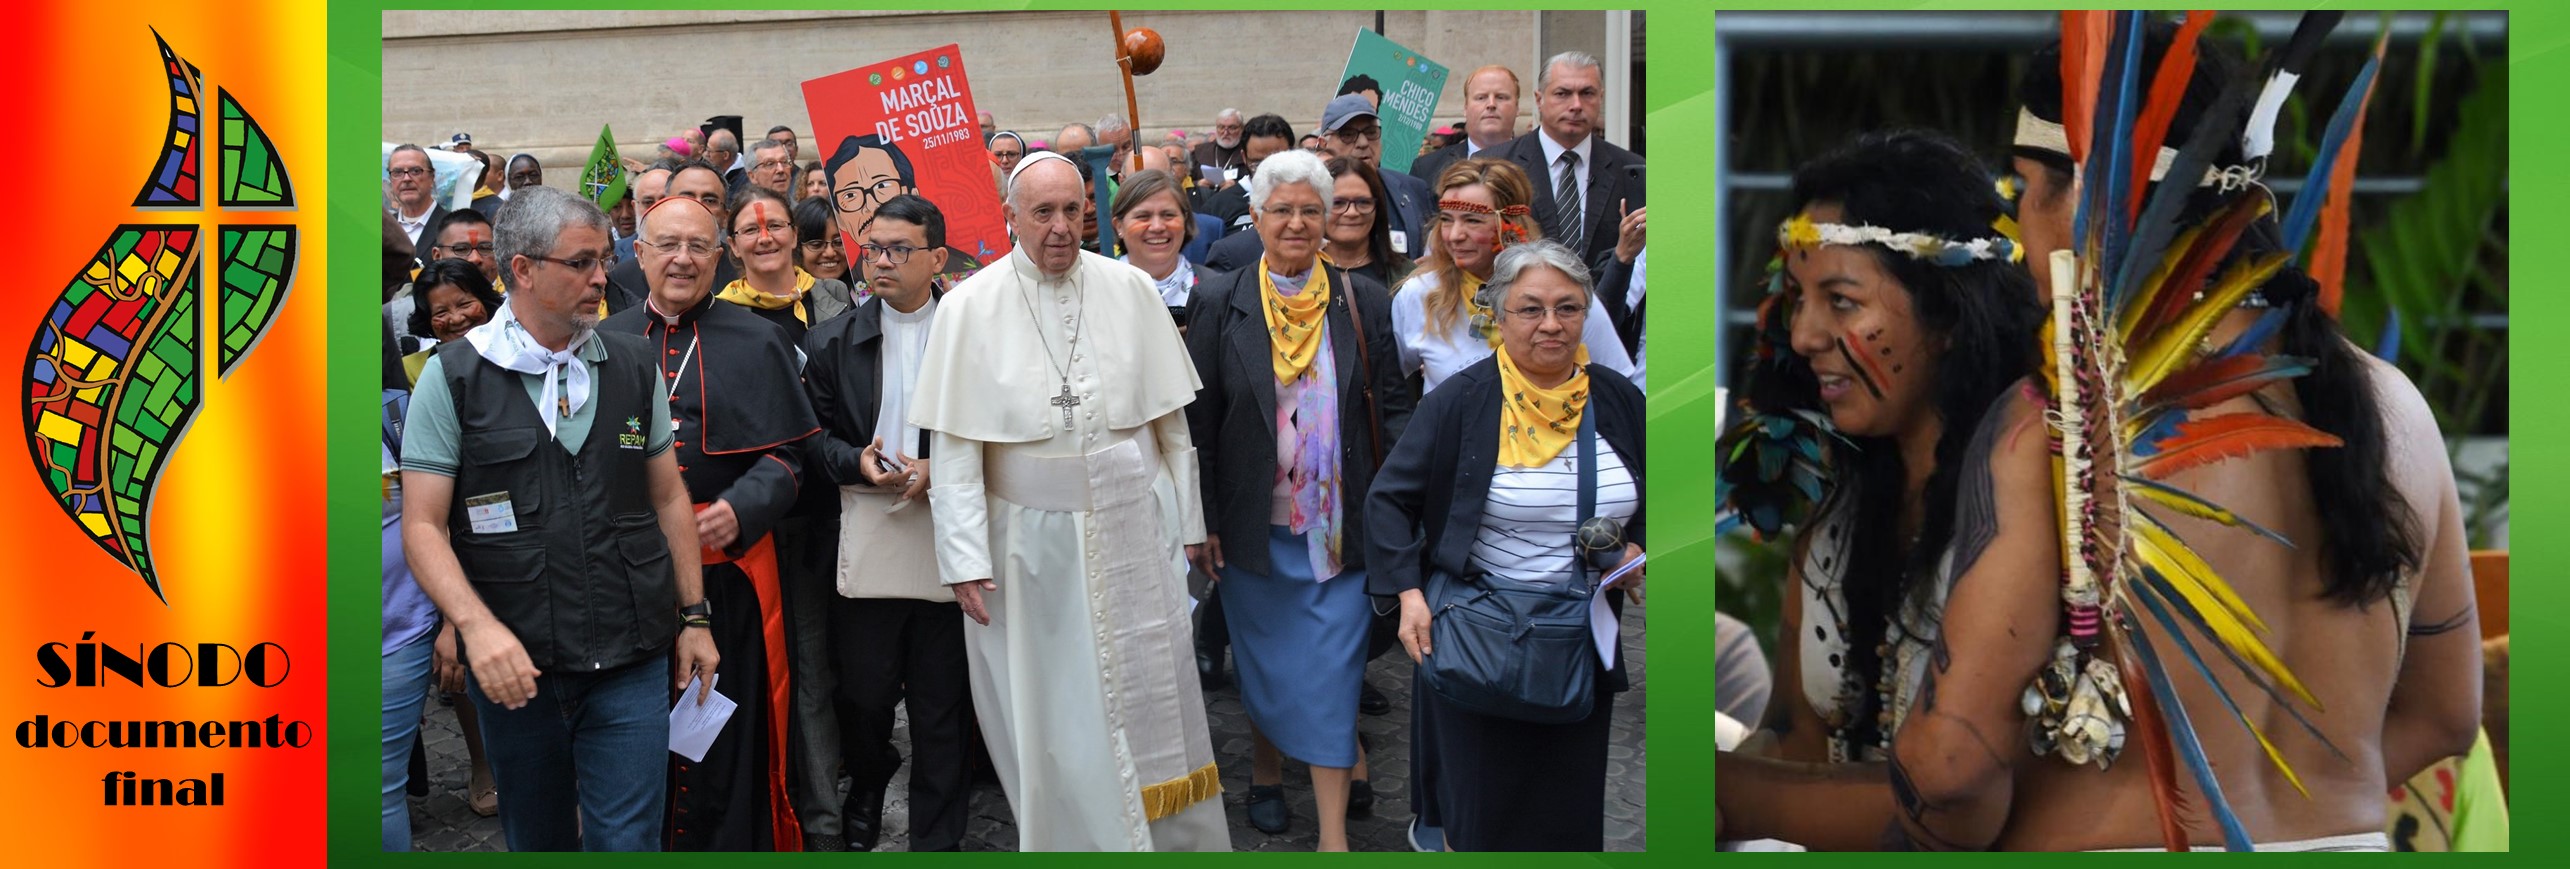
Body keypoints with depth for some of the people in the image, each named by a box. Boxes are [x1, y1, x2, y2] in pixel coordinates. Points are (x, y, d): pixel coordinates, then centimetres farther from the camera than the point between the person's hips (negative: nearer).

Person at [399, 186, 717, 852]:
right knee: (538, 841, 14)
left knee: (628, 841, -3)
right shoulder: (455, 376, -3)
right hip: (514, 665, -1)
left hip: (630, 664, 1)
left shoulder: (634, 367, 7)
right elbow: (424, 525, -7)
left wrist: (693, 616, 9)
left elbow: (668, 497, 14)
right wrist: (476, 624, -22)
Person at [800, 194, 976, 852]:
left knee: (942, 707, 5)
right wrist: (856, 462, -10)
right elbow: (812, 438, 10)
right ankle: (868, 784, 36)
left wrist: (940, 471, -14)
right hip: (864, 544, 2)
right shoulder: (833, 343, 8)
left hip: (948, 543, -1)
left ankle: (937, 836, 18)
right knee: (863, 694, 7)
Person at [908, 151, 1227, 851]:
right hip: (1032, 544, -1)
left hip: (1133, 531, 1)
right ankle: (1072, 838, 21)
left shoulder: (1131, 290, 0)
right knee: (1051, 716, 8)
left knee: (1152, 701, 7)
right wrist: (965, 558, -10)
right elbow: (953, 447, -5)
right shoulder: (970, 307, -4)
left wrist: (1187, 523, 5)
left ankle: (1176, 839, 22)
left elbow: (1171, 420, 5)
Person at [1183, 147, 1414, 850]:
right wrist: (1200, 522, -1)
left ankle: (1334, 832, 3)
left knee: (1333, 672, -2)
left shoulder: (1363, 300, 2)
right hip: (1253, 524, 1)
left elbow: (1392, 408, 3)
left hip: (1341, 526, 0)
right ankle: (1267, 771, 38)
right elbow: (1196, 419, 1)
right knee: (1263, 661, 13)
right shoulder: (1220, 304, 0)